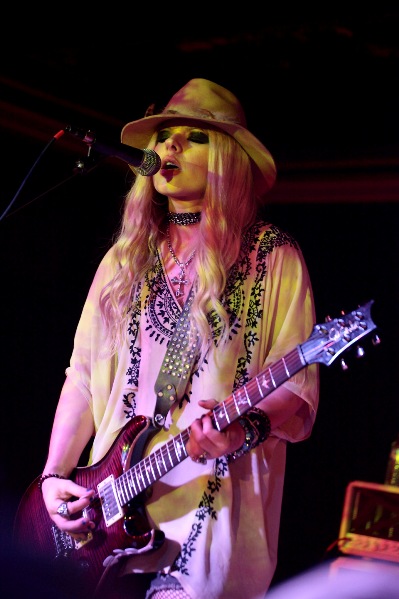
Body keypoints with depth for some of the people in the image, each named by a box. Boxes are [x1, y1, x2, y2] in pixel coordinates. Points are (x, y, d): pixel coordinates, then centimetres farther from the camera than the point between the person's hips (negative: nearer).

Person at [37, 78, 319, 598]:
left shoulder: (272, 257, -1)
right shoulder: (127, 258, 14)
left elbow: (299, 389, -7)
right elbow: (83, 376, 14)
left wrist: (246, 428, -27)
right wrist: (54, 476, 4)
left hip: (213, 513, -5)